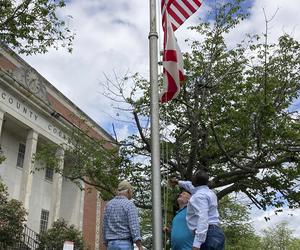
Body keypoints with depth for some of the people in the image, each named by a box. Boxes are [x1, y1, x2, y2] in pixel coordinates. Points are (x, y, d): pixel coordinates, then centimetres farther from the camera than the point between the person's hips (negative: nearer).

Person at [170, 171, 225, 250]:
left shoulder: (200, 195, -10)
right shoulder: (208, 192, 22)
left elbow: (203, 219, -23)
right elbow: (193, 187, 44)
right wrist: (178, 182, 59)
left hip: (209, 235, -10)